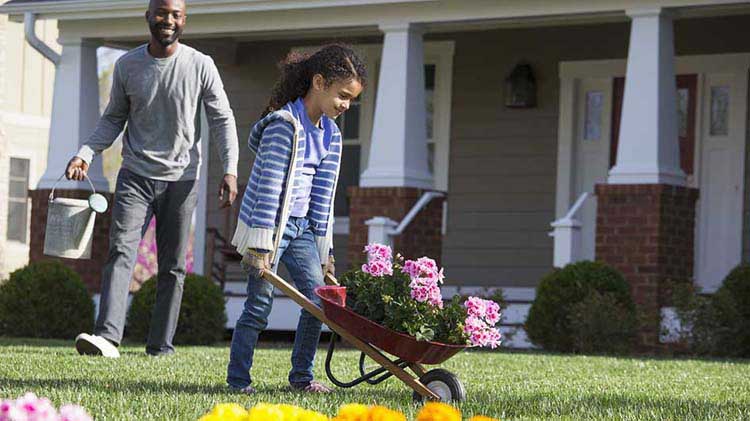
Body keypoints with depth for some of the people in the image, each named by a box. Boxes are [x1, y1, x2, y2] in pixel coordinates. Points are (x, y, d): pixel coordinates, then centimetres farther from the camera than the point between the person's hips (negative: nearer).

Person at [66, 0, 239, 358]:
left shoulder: (200, 66, -2)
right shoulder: (127, 66, 3)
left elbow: (222, 120, 1)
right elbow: (113, 119, 12)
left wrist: (230, 170, -11)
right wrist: (85, 154, -4)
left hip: (181, 179, 0)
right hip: (136, 175, 0)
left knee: (173, 267, 3)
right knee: (121, 251, -16)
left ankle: (160, 346, 10)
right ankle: (107, 336, -26)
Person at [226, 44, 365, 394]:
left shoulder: (330, 134, 7)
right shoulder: (285, 124, -17)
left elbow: (323, 194, 12)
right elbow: (269, 188, -20)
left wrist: (324, 249, 11)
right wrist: (261, 247, -22)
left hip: (301, 226, 7)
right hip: (269, 223, -7)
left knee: (319, 298, 1)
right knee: (259, 305, -5)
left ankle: (302, 376, 13)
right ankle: (238, 380, 5)